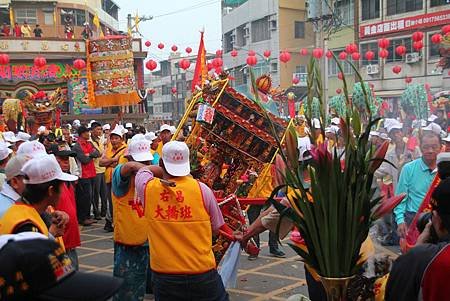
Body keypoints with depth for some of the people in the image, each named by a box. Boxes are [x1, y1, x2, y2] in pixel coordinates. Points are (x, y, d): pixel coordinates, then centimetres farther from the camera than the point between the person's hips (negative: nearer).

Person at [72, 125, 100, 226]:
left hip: (91, 174, 8)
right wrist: (92, 155, -1)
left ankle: (87, 216, 24)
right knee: (84, 197, -3)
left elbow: (98, 154, 2)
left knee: (90, 196, 14)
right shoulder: (76, 147, -12)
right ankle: (82, 218, 8)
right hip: (83, 175, -8)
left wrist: (89, 154, -14)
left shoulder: (89, 143, 12)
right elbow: (85, 160, -19)